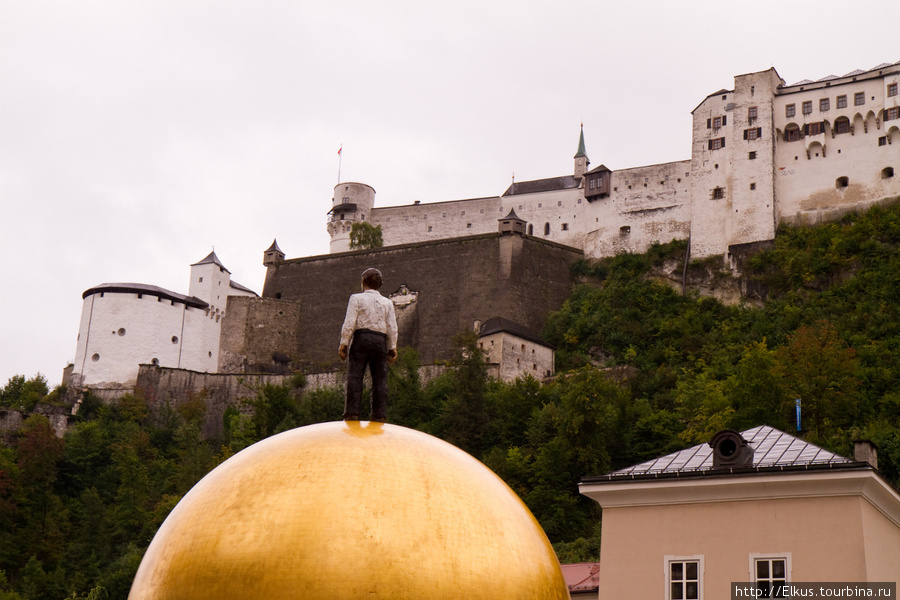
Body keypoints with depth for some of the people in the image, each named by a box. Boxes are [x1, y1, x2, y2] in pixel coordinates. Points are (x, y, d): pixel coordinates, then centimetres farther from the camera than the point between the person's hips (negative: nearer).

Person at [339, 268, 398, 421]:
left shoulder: (356, 298, 7)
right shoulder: (387, 302, 17)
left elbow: (349, 323, -3)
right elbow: (392, 327, 10)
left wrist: (343, 344, -4)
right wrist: (392, 348, 11)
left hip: (361, 338, -3)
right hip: (380, 341, 3)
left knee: (354, 377, -7)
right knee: (380, 379, 1)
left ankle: (352, 413, -16)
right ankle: (379, 415, -6)